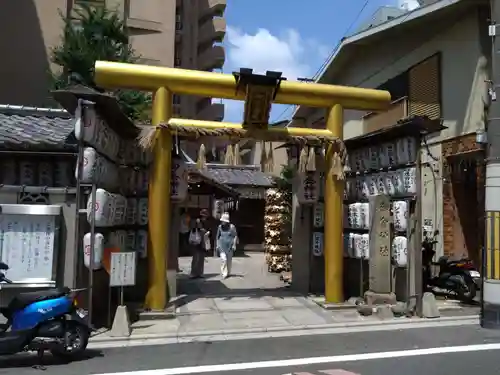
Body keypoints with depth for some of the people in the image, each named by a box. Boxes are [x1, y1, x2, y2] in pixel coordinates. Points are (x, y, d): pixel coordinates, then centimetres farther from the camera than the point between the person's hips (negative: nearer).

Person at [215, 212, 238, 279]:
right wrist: (217, 245, 6)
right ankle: (224, 273, -11)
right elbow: (217, 237, 10)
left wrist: (234, 245, -9)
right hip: (222, 246, 0)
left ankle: (228, 273, 28)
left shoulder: (232, 226, -8)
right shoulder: (220, 227, 0)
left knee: (229, 260, 11)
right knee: (223, 259, -15)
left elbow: (235, 236, -3)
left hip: (229, 246, 0)